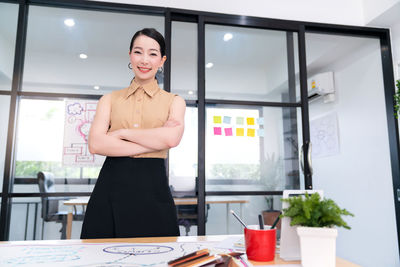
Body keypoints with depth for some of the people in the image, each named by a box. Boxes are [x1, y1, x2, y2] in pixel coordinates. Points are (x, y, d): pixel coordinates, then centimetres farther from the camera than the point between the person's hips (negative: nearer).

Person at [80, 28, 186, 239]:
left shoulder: (174, 101, 9)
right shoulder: (110, 99, 11)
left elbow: (171, 138, -11)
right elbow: (95, 144, -5)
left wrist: (122, 132, -5)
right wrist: (153, 142, -8)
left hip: (153, 189, -1)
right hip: (111, 186, 1)